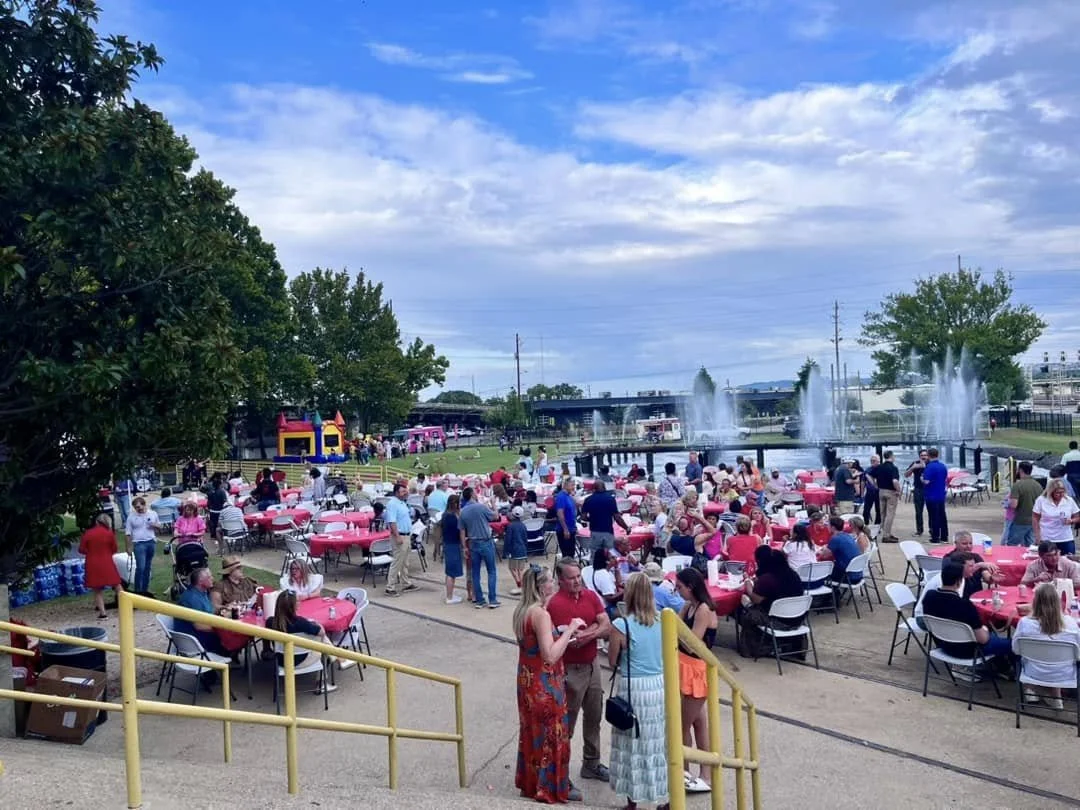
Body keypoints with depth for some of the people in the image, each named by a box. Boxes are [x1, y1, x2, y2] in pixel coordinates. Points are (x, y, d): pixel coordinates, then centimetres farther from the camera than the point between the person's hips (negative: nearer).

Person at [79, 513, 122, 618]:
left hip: (93, 565, 1)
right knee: (117, 585, 12)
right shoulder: (109, 533, -5)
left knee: (97, 589, 8)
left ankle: (102, 612, 2)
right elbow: (114, 549, 1)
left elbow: (81, 550, 0)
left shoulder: (87, 533, -3)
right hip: (107, 563, 0)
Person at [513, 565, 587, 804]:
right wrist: (570, 630, -22)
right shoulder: (541, 614, -24)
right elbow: (550, 656, -28)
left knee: (532, 732, 20)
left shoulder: (521, 611, 3)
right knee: (552, 735, 7)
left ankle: (531, 781, 33)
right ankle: (554, 787, 20)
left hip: (527, 679, 9)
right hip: (545, 683, -9)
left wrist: (562, 636, 11)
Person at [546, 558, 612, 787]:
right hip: (570, 671, -7)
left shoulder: (591, 596, 2)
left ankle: (591, 764, 36)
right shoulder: (554, 604, -20)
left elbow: (607, 627, -2)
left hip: (592, 665, 7)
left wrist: (586, 633, -19)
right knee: (566, 723, 3)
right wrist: (594, 628, -13)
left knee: (593, 717, 20)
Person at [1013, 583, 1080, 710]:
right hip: (1064, 676, 1)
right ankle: (1054, 694, 30)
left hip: (1035, 674, -1)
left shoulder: (1025, 622, -20)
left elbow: (1016, 650, -6)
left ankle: (1032, 691, 28)